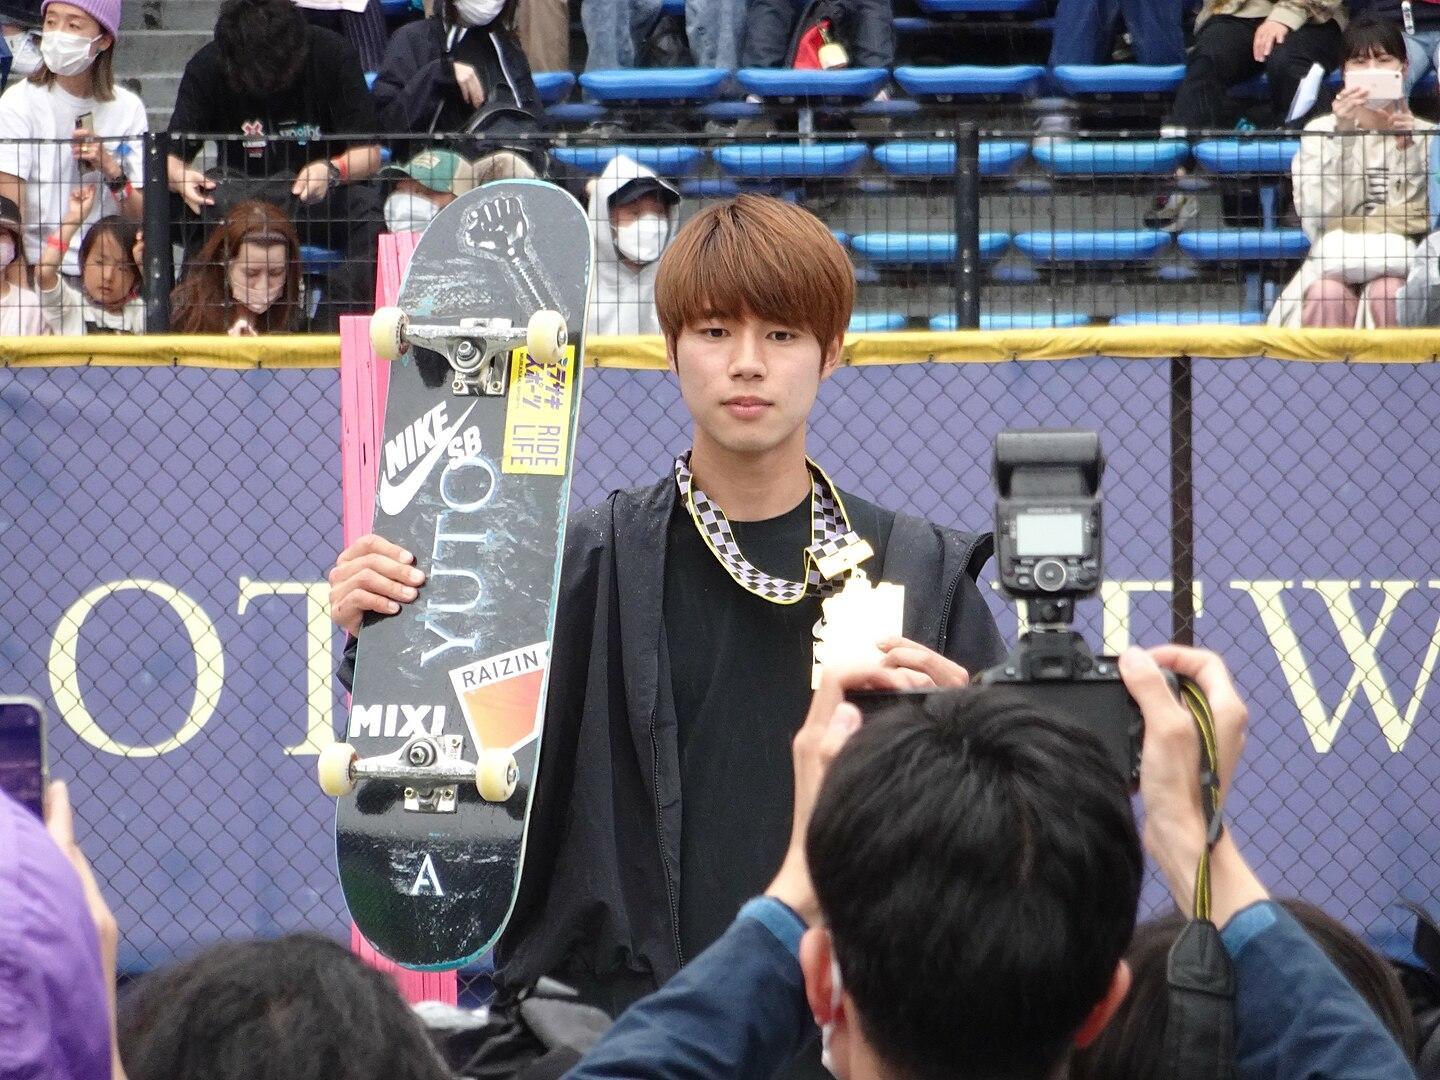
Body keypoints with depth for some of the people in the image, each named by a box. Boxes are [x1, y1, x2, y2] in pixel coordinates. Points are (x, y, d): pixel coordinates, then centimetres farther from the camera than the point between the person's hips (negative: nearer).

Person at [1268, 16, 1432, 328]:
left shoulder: (1426, 135, 10)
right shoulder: (1319, 131, 8)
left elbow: (1421, 220, 0)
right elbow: (1317, 215, -7)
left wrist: (1407, 149, -11)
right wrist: (1341, 136, -14)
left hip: (1400, 266, 0)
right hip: (1335, 266, 0)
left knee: (1387, 294, -34)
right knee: (1327, 295, -34)